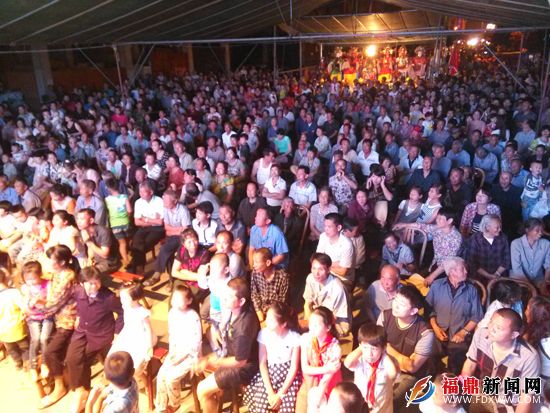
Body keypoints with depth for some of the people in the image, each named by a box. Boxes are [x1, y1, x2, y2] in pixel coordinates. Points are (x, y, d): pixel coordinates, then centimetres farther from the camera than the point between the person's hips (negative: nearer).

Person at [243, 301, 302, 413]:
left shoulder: (295, 337, -14)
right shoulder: (264, 334, -10)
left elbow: (294, 368, -10)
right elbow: (262, 363, -8)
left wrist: (280, 394, -16)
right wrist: (270, 392, -16)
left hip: (288, 376, -1)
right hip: (268, 374, 1)